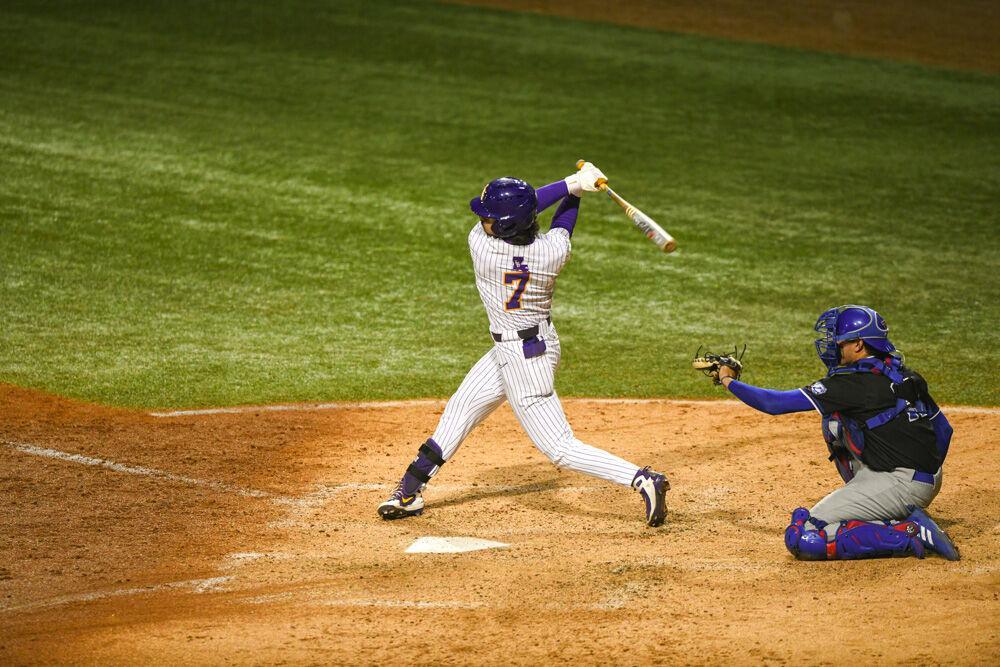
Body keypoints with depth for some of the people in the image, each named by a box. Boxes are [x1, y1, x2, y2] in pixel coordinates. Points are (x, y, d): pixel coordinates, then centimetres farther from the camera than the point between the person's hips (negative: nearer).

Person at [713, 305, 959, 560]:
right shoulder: (907, 376, 12)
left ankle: (910, 535, -13)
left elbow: (775, 404, -11)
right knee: (833, 420, 26)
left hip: (900, 484, -9)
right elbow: (943, 430, 20)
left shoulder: (852, 383, -12)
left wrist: (729, 381, 3)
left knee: (801, 539, -10)